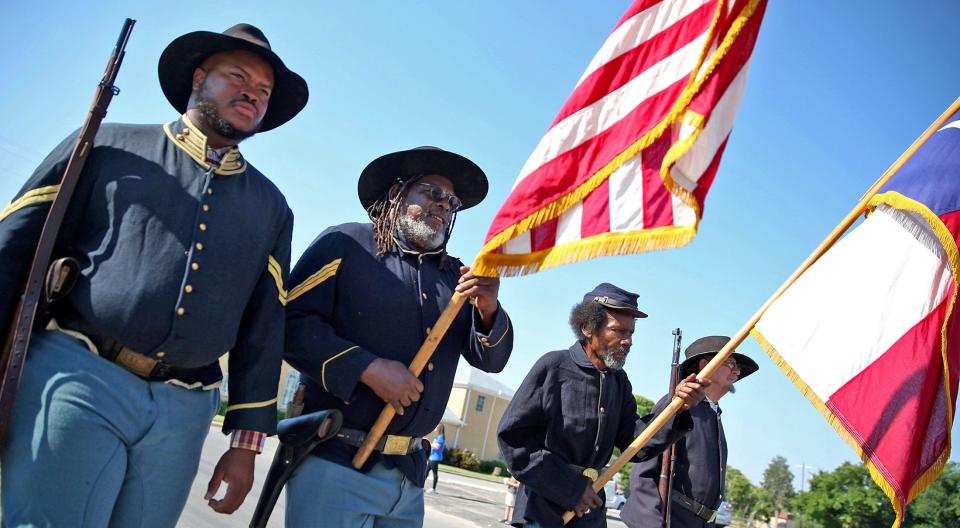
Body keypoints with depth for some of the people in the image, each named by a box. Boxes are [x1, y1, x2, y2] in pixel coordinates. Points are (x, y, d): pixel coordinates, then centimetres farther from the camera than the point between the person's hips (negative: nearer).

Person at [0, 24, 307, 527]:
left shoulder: (271, 206, 14)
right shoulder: (107, 147, 8)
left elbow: (264, 331, 11)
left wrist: (245, 443, 8)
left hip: (182, 410, 3)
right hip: (77, 379, -2)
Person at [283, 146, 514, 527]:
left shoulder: (456, 276, 12)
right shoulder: (346, 245, -2)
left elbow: (491, 361, 7)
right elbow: (290, 321, -11)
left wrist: (488, 309, -12)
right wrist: (367, 368, -19)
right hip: (334, 460, -5)